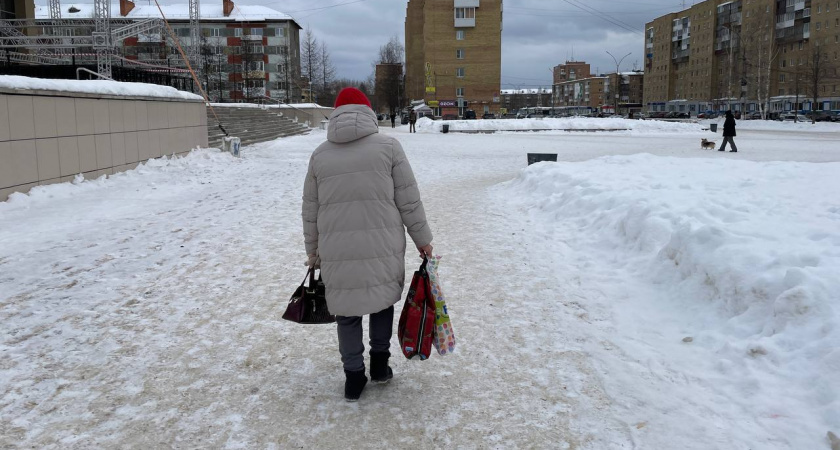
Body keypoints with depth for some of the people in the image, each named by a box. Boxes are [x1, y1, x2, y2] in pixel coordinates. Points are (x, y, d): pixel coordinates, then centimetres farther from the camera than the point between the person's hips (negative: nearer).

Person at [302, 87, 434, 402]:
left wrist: (312, 252, 22)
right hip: (383, 248, -1)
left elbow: (310, 212, 10)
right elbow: (409, 202, -2)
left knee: (348, 312, 14)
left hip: (337, 254, 1)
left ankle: (353, 378, 20)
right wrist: (422, 239, 10)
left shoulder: (320, 155, 5)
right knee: (383, 300, 20)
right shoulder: (388, 146, -2)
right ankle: (379, 364, 28)